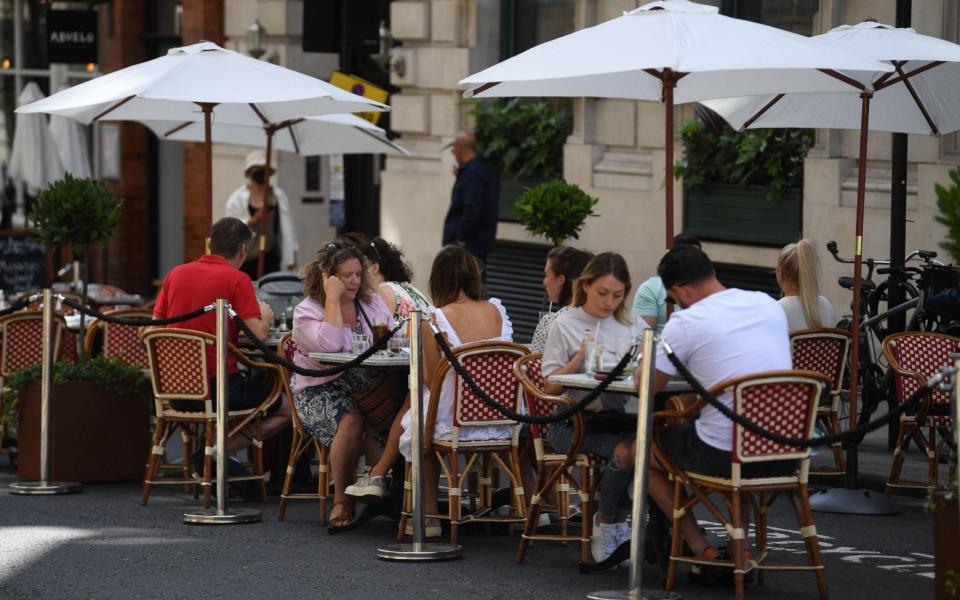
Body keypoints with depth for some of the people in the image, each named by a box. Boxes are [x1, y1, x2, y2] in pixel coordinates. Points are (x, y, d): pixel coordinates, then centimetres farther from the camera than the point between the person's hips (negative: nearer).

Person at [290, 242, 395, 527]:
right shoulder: (306, 311, -1)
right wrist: (333, 298, -13)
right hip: (322, 392, -4)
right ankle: (342, 500, -19)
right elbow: (330, 345, -20)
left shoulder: (373, 303, 16)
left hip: (370, 388, 4)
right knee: (351, 421, -36)